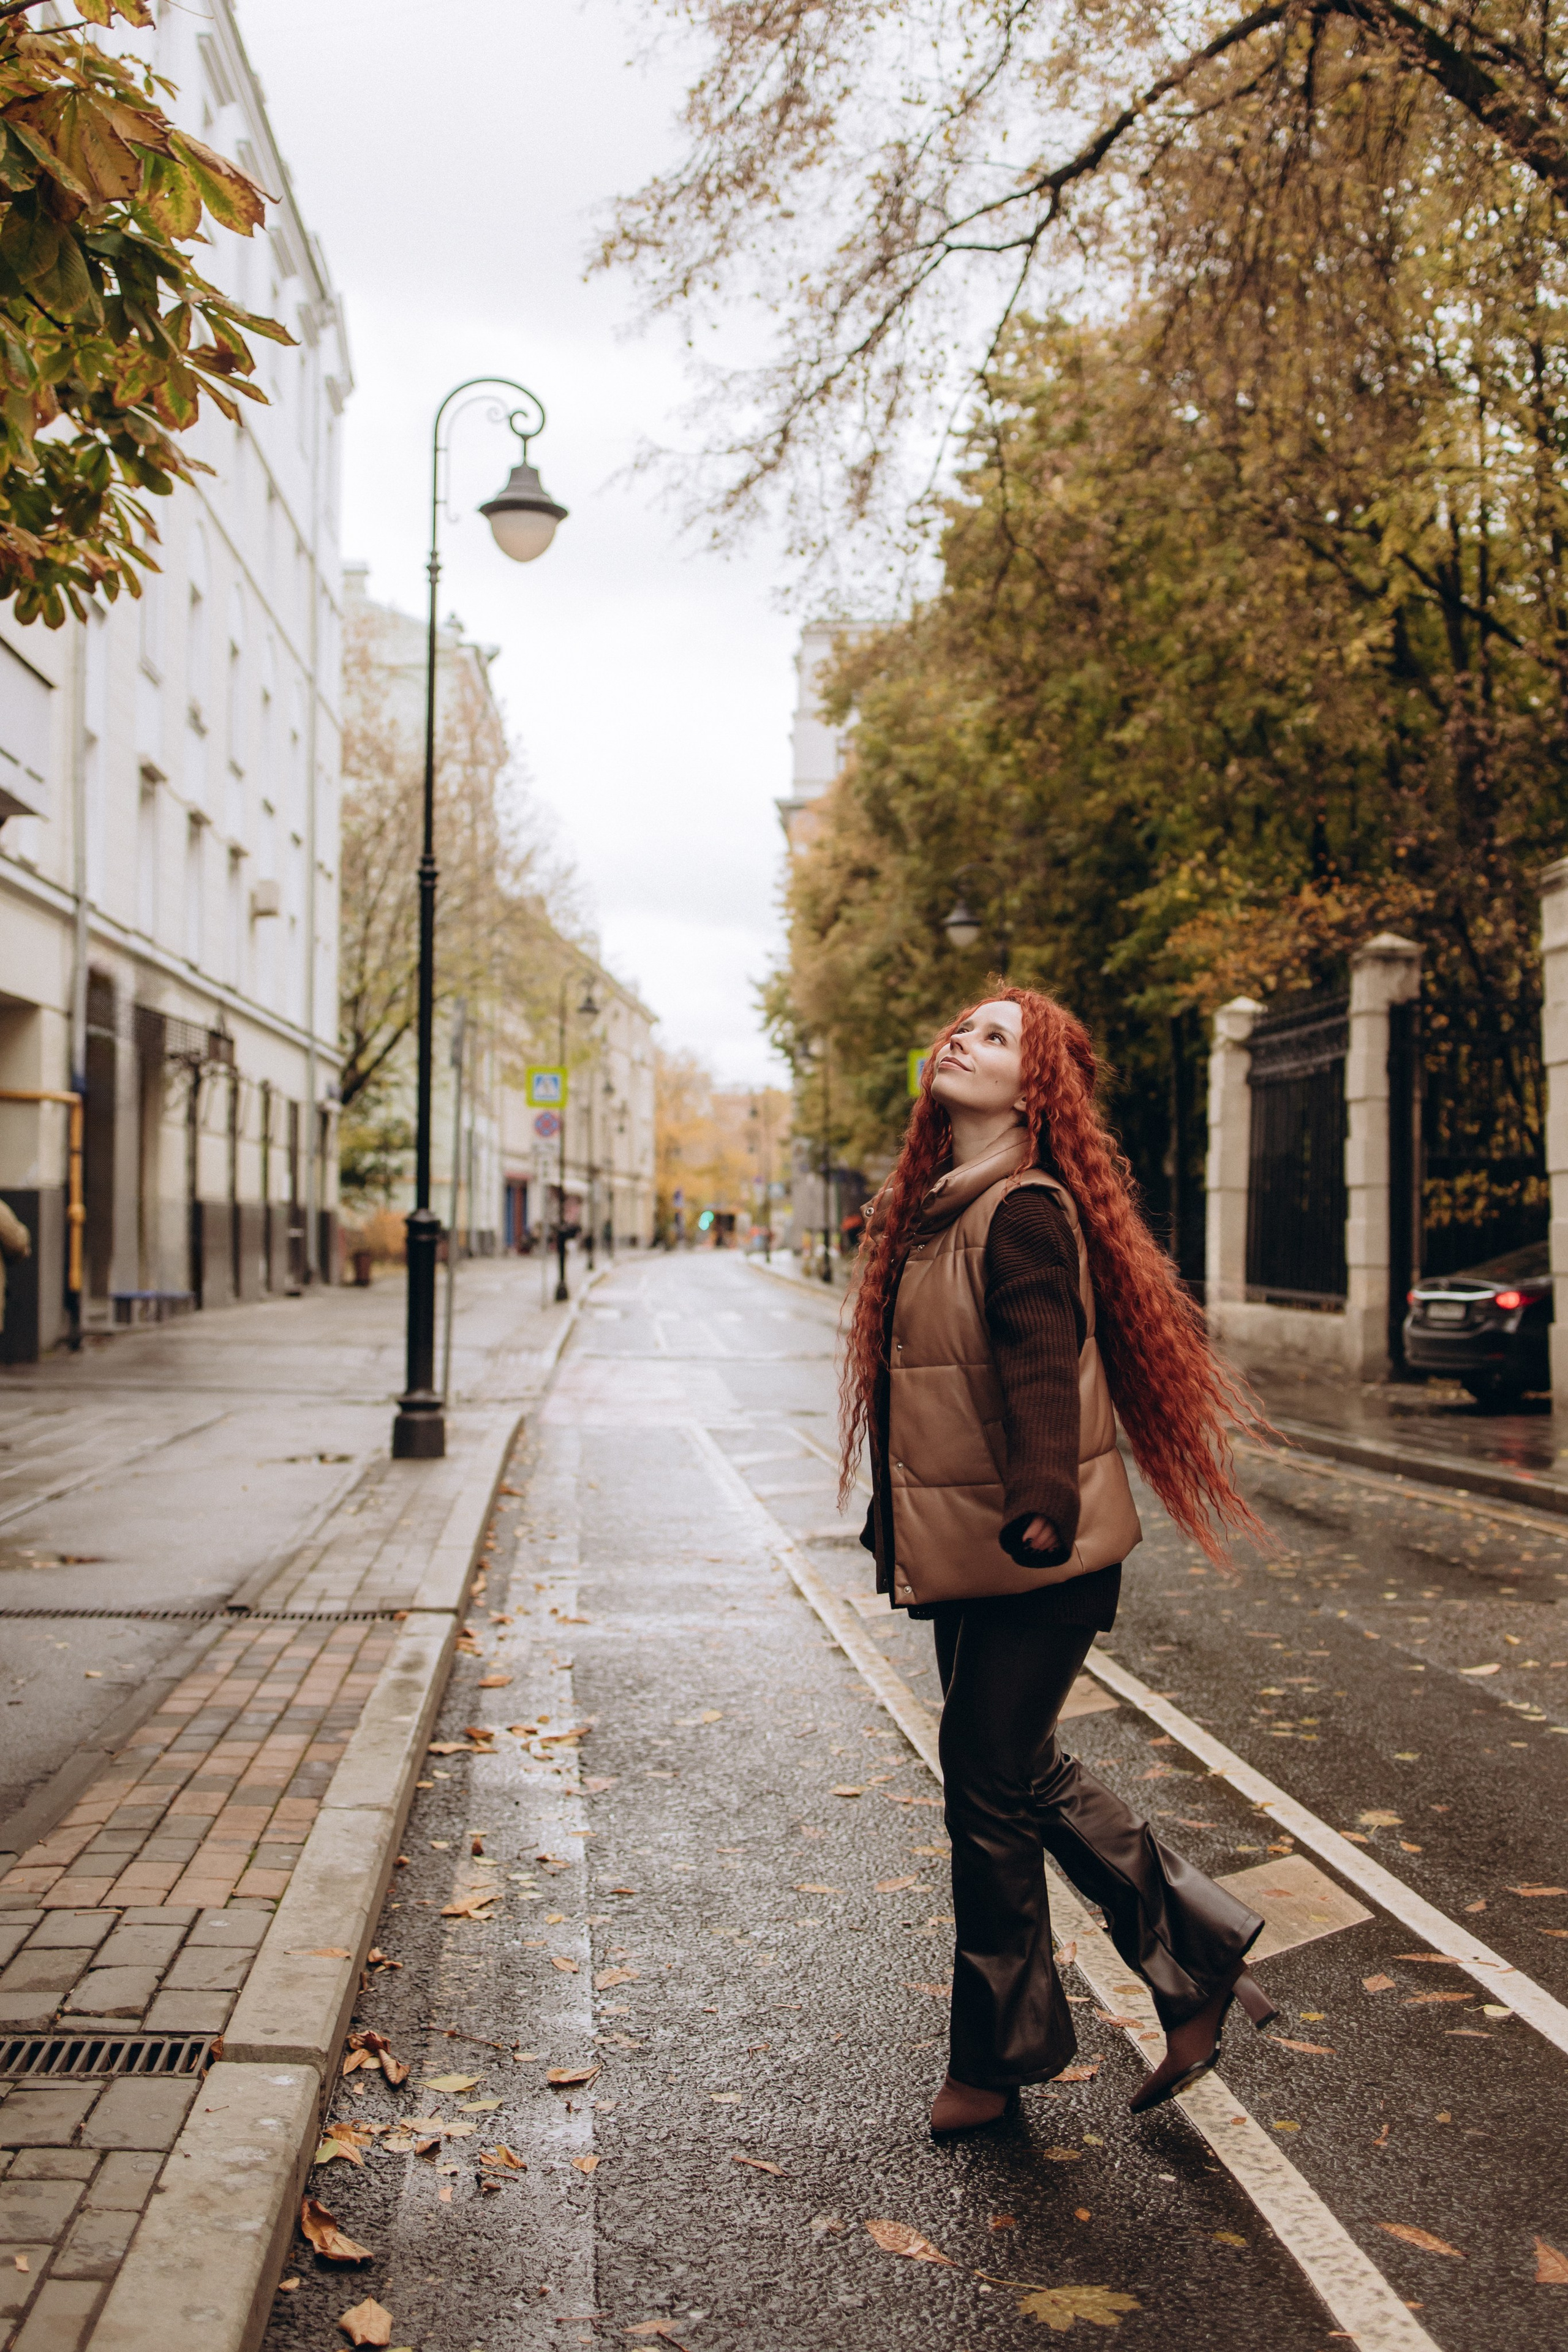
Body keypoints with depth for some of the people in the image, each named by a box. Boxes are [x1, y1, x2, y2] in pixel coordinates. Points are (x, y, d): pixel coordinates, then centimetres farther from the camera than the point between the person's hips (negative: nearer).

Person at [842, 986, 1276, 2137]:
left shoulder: (1024, 1211, -16)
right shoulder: (936, 1208, 11)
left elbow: (1041, 1373, -26)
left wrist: (1040, 1512, -34)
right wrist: (901, 1521, 22)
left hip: (1030, 1560, -9)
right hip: (966, 1555, 9)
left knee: (989, 1788, 3)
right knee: (1025, 1775, 17)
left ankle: (1000, 2054, 23)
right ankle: (1200, 1965, 32)